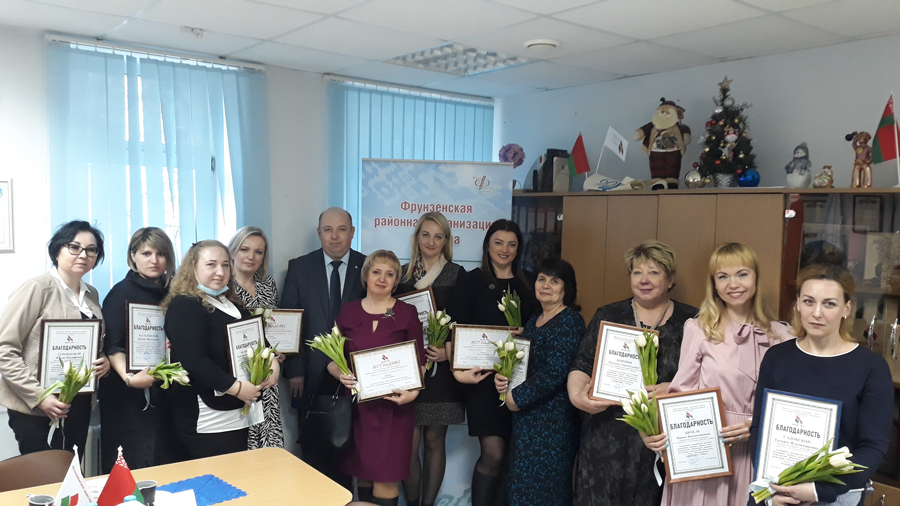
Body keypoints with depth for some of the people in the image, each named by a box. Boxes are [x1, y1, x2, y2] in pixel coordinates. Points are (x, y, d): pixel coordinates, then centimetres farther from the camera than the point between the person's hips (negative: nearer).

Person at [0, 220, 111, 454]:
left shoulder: (91, 295, 9)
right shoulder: (37, 288, -12)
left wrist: (105, 361, -1)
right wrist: (38, 396, -21)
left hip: (79, 406, 6)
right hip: (34, 408, -6)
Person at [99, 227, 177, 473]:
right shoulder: (122, 293, -4)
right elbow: (112, 345, -11)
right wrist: (129, 377, -27)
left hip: (165, 393, 5)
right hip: (129, 396, -5)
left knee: (166, 462, 5)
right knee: (134, 464, -4)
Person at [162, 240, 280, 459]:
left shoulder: (233, 304, 14)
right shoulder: (184, 305, -12)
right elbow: (193, 361, -22)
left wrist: (273, 363, 0)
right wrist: (236, 388, -23)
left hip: (239, 413, 8)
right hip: (208, 420, -8)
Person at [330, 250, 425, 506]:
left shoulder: (407, 313, 1)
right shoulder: (348, 311, 5)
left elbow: (419, 361, 1)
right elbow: (332, 358, 7)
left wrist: (413, 391, -16)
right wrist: (340, 374, -14)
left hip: (394, 405, -2)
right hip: (357, 404, 2)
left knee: (386, 476, -2)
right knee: (362, 472, 8)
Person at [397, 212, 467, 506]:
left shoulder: (457, 275, 2)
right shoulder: (402, 273, 8)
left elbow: (463, 322, -2)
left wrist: (448, 351, -17)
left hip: (441, 369, -1)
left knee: (434, 441, 7)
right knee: (408, 443, -2)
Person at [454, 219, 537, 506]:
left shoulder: (528, 284, 10)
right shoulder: (473, 280, 0)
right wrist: (460, 368, -18)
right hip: (482, 374, -3)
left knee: (512, 452, 8)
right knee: (493, 453, -9)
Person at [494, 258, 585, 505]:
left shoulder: (570, 321, -14)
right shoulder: (534, 320, 11)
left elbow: (555, 372, -22)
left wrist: (516, 397, -14)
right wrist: (503, 379, -3)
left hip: (553, 417, -8)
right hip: (526, 416, 8)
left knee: (544, 485, 2)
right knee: (524, 480, 16)